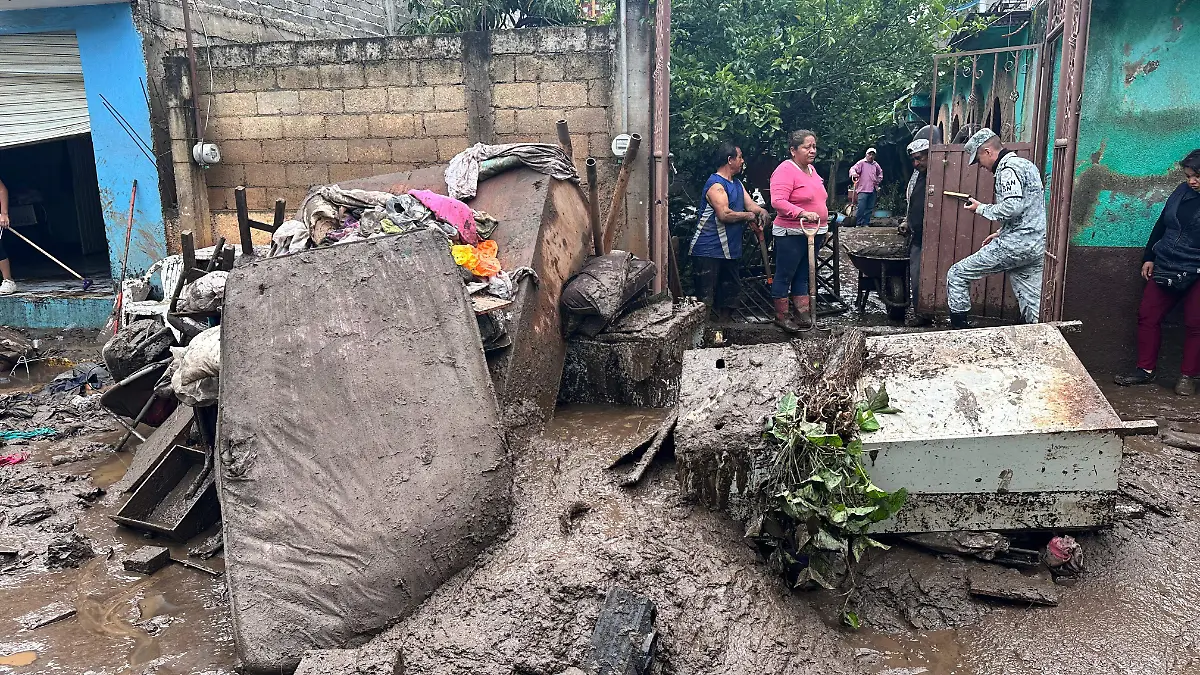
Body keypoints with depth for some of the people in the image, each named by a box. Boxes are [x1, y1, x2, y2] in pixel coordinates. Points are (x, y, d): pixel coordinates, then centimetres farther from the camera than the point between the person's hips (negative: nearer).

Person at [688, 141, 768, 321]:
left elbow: (750, 205, 12)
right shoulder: (715, 184, -15)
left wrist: (761, 211, -11)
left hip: (729, 250, 10)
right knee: (706, 298, -7)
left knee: (729, 292, 17)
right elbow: (724, 214, -25)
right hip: (708, 250, -10)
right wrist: (748, 215, -10)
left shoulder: (737, 184, 17)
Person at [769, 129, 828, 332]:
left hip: (813, 234, 9)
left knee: (803, 276, 15)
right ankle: (781, 316, 9)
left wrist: (823, 229, 24)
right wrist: (803, 213, -34)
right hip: (791, 234, -9)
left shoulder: (811, 170, 15)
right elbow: (777, 201, -25)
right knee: (784, 276, 0)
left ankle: (804, 315, 20)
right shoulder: (785, 171, -14)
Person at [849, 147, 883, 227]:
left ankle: (866, 223, 11)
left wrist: (878, 180, 18)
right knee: (861, 208, -13)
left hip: (873, 190, 6)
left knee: (870, 208, 6)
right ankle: (858, 224, -5)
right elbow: (853, 169, -13)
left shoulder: (876, 165, 16)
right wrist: (854, 173, -35)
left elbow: (880, 173, 34)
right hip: (863, 190, -6)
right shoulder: (861, 163, 0)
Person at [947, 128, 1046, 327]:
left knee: (957, 275, 0)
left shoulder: (1008, 168, -10)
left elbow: (1012, 207, -23)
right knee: (1033, 308, 8)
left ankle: (958, 330, 3)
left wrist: (981, 209, -8)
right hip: (1037, 246, 9)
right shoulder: (1026, 164, 21)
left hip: (1016, 244, -9)